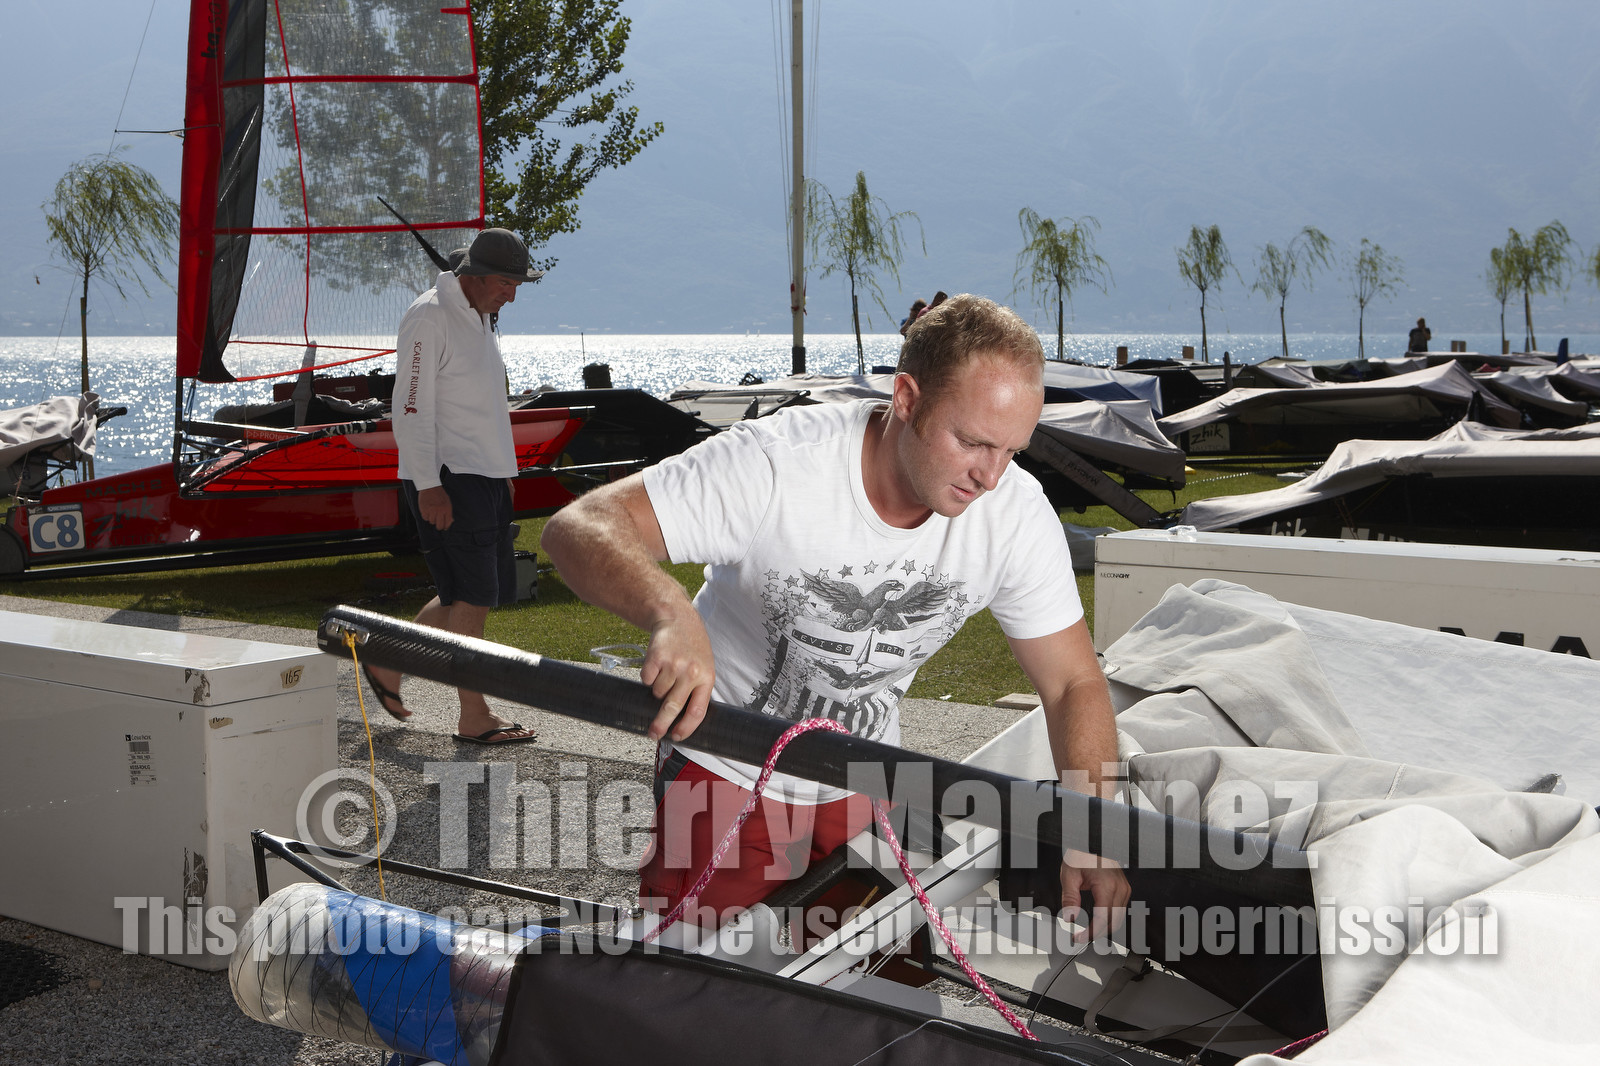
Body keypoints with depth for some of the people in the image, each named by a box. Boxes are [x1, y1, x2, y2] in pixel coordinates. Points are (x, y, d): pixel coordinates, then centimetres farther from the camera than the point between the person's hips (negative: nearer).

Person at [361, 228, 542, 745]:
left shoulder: (477, 316, 17)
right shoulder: (429, 317, -13)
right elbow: (410, 408, -17)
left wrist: (502, 471, 22)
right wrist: (427, 485, -22)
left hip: (484, 476, 9)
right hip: (446, 479, -9)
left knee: (467, 596, 11)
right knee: (474, 596, -8)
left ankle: (387, 666, 25)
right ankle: (475, 717, 2)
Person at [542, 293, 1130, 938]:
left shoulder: (1017, 515, -18)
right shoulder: (775, 465, -31)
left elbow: (1075, 685, -11)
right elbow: (579, 528, -35)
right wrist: (672, 614, -56)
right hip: (727, 770, -4)